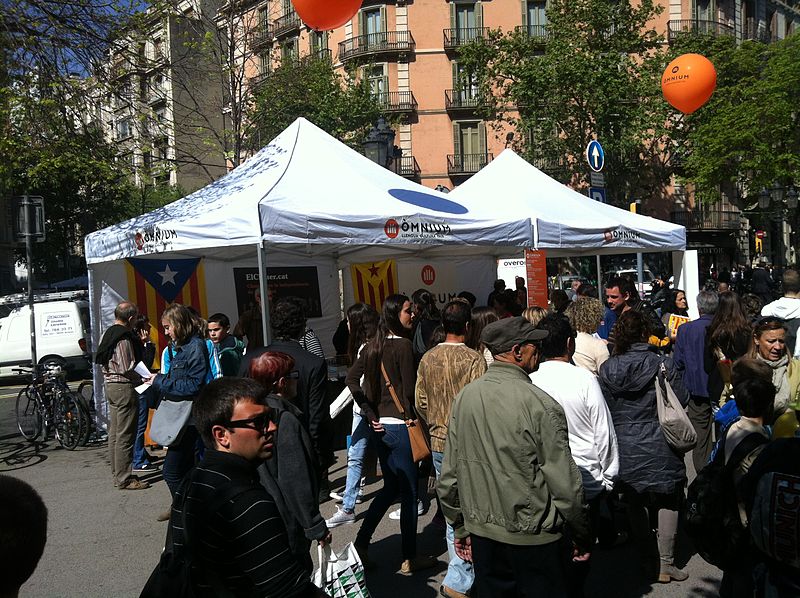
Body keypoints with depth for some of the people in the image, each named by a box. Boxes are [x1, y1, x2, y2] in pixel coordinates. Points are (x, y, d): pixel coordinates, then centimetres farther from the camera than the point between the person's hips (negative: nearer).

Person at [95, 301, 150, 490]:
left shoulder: (108, 334, 14)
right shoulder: (124, 338, -17)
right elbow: (127, 368, -21)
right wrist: (143, 377, -8)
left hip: (110, 385, 11)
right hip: (124, 387, -11)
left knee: (114, 433, 15)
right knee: (125, 436, -5)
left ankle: (118, 474, 24)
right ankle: (124, 479, -1)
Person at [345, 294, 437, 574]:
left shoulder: (372, 345, 7)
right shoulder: (403, 345, -15)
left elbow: (351, 379, 6)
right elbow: (410, 389, -16)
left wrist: (370, 414, 5)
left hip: (380, 425, 8)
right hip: (400, 425, -8)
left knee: (391, 486, 20)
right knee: (409, 491, 5)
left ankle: (361, 544, 20)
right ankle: (409, 558, 16)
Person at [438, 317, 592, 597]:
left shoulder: (464, 397, -3)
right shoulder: (540, 405, -19)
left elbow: (448, 477, 2)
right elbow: (565, 483, -16)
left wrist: (460, 528, 14)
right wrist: (582, 537, -1)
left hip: (481, 534, 5)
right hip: (532, 537, -5)